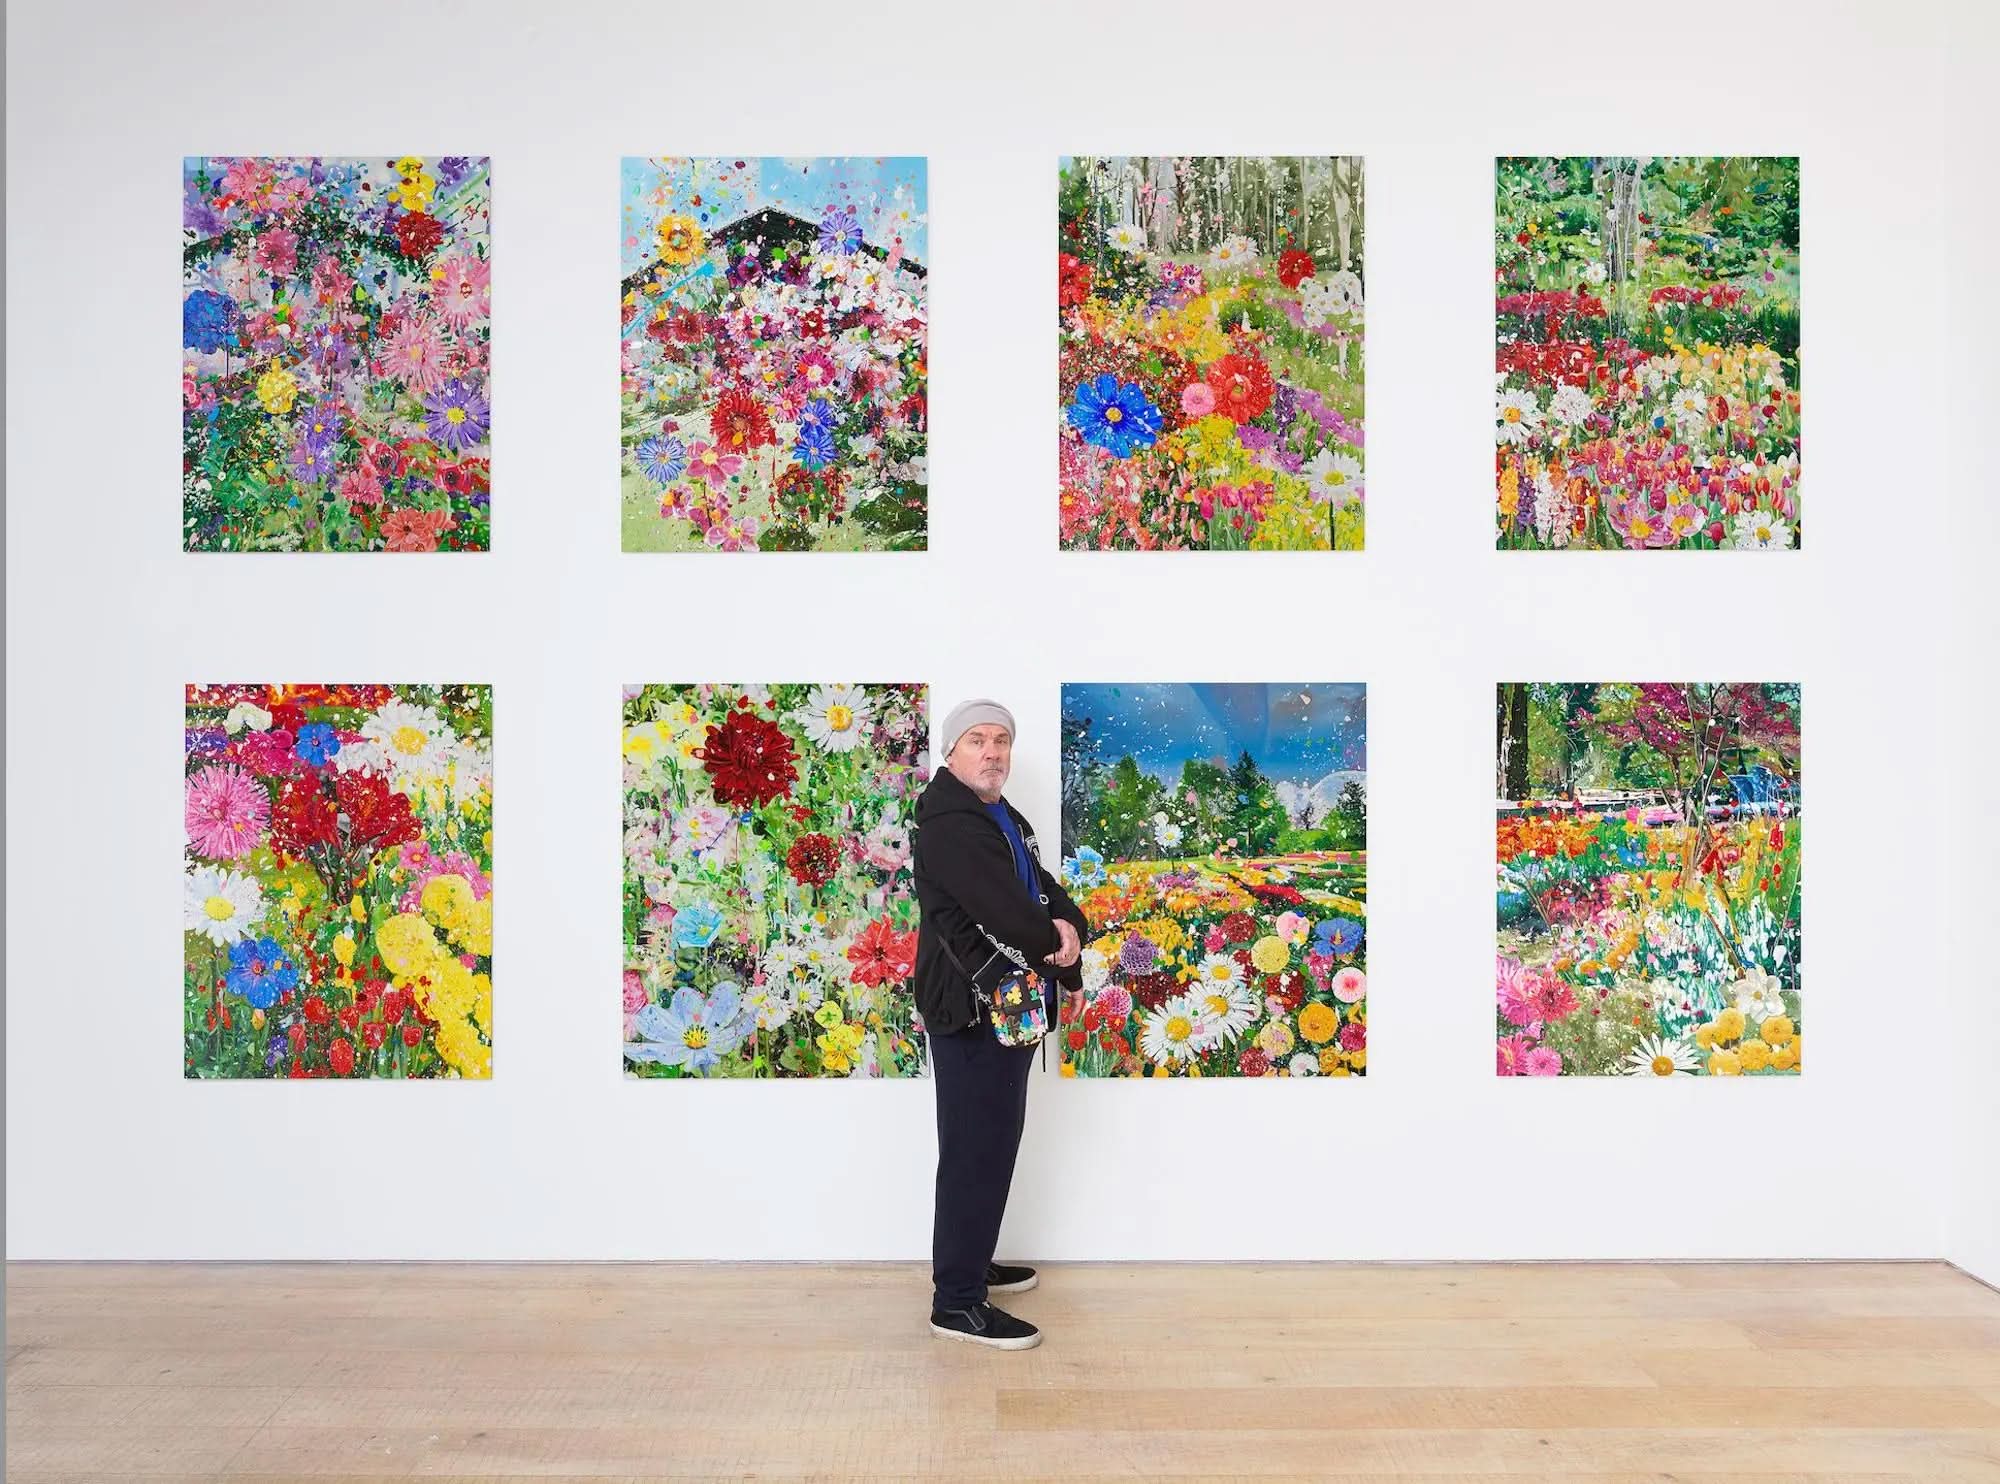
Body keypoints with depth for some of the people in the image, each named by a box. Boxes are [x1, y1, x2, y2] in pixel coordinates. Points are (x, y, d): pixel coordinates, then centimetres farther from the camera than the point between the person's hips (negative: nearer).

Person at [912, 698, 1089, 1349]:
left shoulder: (1009, 821, 17)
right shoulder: (948, 825, -16)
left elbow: (1047, 894, 12)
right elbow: (1008, 914, -23)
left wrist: (1069, 927, -12)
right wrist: (1069, 971, -9)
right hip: (972, 1013, -10)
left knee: (995, 1142, 19)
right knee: (976, 1150, -5)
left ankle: (969, 1262, 33)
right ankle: (956, 1301, 4)